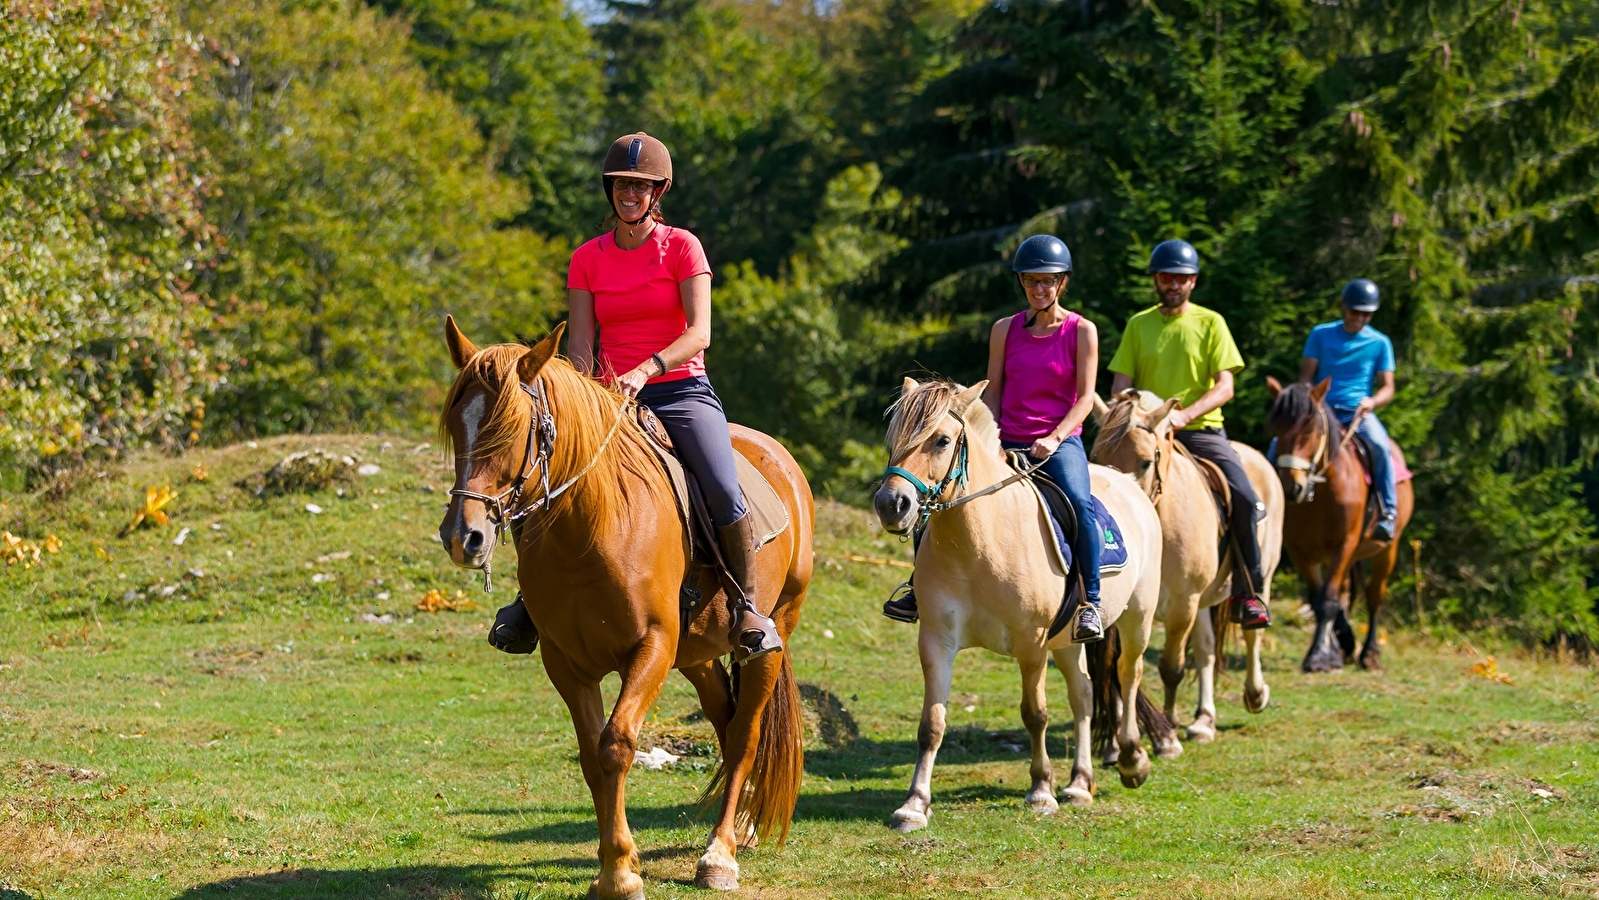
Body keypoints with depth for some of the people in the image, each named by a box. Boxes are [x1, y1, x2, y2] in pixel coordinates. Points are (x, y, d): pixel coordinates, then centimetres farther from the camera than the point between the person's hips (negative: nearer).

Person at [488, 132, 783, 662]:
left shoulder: (682, 247, 0)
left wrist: (645, 370, -28)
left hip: (682, 391, -2)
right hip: (613, 397, 3)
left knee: (723, 494, -28)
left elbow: (699, 333, -12)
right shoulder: (587, 259, 9)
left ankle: (746, 608, -11)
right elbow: (580, 345, 4)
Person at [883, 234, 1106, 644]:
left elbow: (1085, 397, -6)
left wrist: (1055, 438, -20)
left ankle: (1091, 603, -26)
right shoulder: (1005, 330, 8)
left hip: (1061, 443, -4)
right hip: (1008, 442, 4)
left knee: (1080, 504, -34)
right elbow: (993, 392, 9)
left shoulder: (1082, 332, -1)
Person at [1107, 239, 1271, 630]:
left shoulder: (1210, 323, 4)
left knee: (1246, 498, -22)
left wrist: (1184, 414, -21)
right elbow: (1121, 384, 7)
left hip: (1202, 430, -2)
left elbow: (1224, 386, -5)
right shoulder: (1138, 325, 10)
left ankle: (1248, 593, -10)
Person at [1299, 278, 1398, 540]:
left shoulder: (1379, 343, 7)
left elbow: (1387, 388, 4)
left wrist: (1372, 402, -18)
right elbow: (1306, 375, 8)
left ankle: (1388, 513, -28)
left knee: (1379, 444, -34)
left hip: (1358, 412, -1)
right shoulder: (1321, 335, 8)